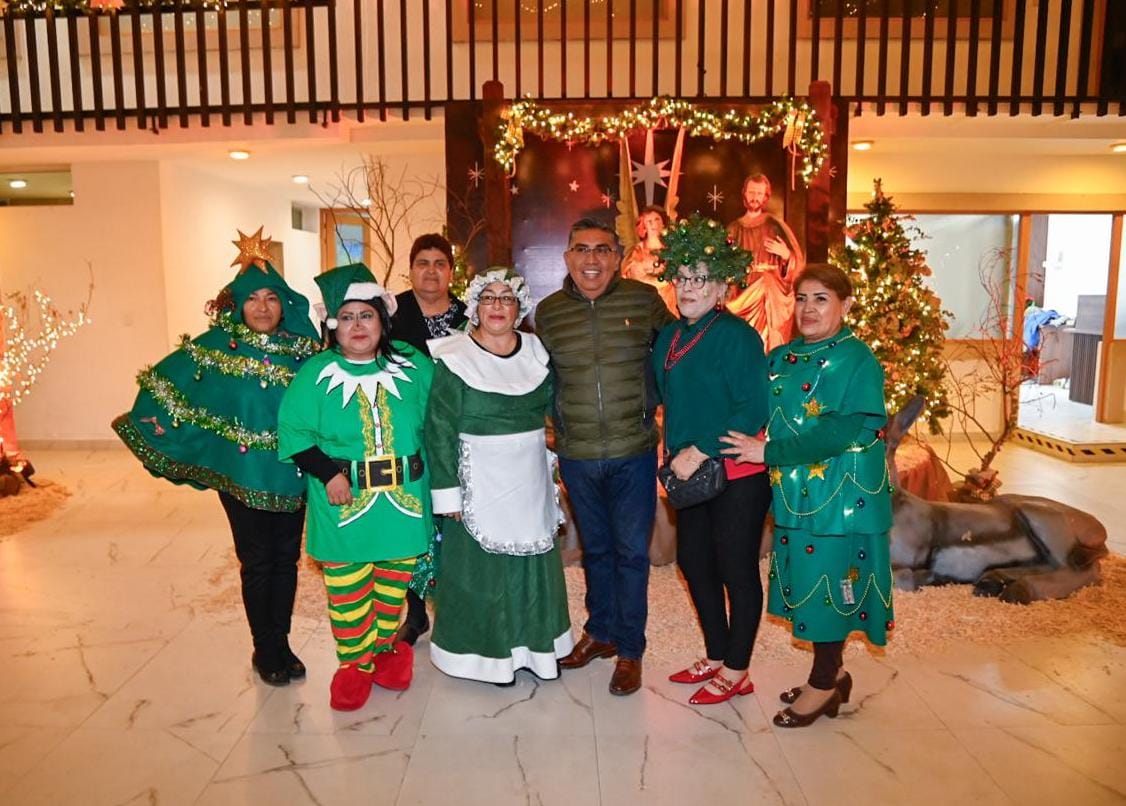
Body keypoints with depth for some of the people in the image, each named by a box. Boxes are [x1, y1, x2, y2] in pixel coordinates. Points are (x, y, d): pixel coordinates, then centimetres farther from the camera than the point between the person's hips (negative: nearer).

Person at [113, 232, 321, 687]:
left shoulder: (300, 347, 0)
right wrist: (164, 424, 2)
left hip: (291, 473, 3)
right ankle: (264, 650, 23)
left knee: (286, 558, 12)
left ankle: (282, 644, 28)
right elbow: (166, 379, 4)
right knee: (256, 561, 7)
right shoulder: (218, 344, -4)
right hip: (242, 473, -2)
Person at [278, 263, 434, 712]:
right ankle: (355, 663, 26)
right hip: (344, 506, -2)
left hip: (404, 502, 2)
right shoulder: (316, 374, -4)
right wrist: (328, 473, -15)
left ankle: (386, 647, 37)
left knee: (395, 582, 15)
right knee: (346, 590, 7)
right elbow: (294, 432, -5)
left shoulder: (412, 366, 1)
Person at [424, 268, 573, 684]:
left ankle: (534, 644, 30)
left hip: (531, 479, 5)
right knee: (483, 565, 3)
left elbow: (552, 408, 16)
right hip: (481, 482, -5)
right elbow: (439, 429, -11)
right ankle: (487, 653, 21)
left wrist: (552, 453, 10)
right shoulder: (455, 358, -10)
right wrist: (447, 491, -13)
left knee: (532, 559, 13)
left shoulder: (536, 351, 5)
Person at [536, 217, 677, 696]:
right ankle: (601, 632, 36)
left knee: (631, 553, 5)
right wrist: (561, 426, 6)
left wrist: (648, 406, 2)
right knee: (595, 549, 18)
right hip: (576, 456, 2)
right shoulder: (548, 312, 1)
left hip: (633, 453, -2)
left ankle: (630, 650, 21)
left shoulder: (644, 299, -5)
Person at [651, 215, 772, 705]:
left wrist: (699, 452, -21)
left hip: (737, 475, -8)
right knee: (693, 563, 16)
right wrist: (675, 453, 7)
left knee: (737, 571, 5)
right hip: (691, 473, 8)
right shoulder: (668, 337, 8)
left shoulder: (735, 334, -15)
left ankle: (736, 673, 23)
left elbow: (754, 409, -21)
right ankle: (716, 658, 36)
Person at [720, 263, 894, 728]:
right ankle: (832, 673, 32)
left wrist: (769, 452, -20)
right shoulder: (781, 359, 10)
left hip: (839, 496, -6)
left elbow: (842, 433, -20)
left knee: (828, 583, 3)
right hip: (793, 494, 7)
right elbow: (763, 418, 13)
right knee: (806, 582, 14)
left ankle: (823, 684, 22)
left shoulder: (857, 360, -11)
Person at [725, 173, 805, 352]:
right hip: (741, 291, 2)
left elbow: (797, 262, 0)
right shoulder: (734, 228, 9)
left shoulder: (775, 225, 2)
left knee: (766, 341, -11)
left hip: (771, 293, -2)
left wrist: (786, 255, -19)